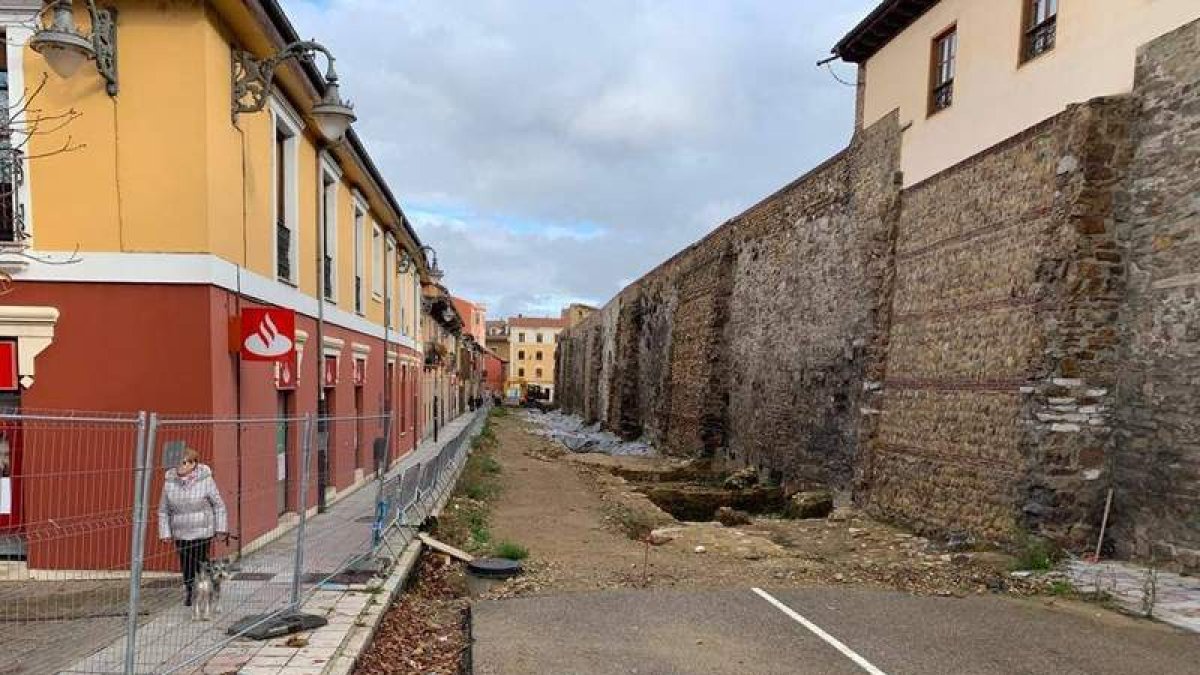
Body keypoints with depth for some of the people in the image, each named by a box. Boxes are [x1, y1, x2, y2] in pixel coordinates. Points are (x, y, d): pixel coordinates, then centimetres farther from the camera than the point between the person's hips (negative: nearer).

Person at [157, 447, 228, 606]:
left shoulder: (205, 480, -12)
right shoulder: (170, 481, -4)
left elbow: (218, 504, -4)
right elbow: (163, 510, 7)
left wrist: (221, 527, -3)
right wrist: (165, 532, 4)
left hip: (202, 531, -3)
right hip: (180, 533, 3)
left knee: (200, 563, 0)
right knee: (186, 564, 8)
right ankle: (190, 592, 31)